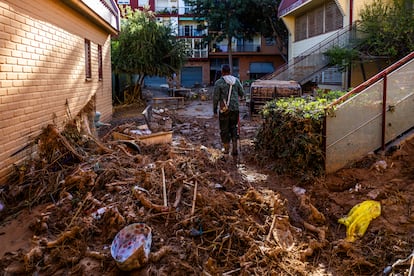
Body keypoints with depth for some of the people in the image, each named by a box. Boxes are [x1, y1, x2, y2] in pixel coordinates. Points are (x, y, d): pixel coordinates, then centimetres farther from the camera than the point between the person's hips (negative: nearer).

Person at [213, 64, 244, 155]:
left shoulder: (218, 82, -9)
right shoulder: (236, 80, 3)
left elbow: (216, 97, -9)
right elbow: (242, 94, 9)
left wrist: (214, 110, 0)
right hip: (235, 108, 4)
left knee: (224, 129, 10)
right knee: (233, 127, 14)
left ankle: (226, 148, 19)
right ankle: (234, 148, 7)